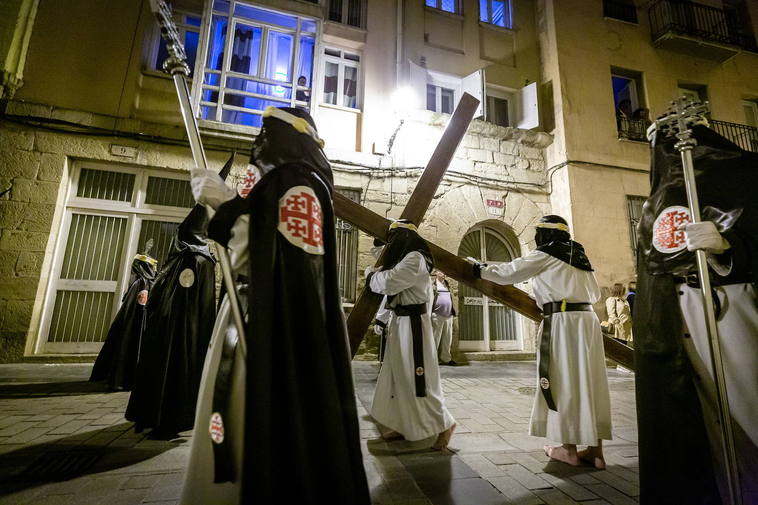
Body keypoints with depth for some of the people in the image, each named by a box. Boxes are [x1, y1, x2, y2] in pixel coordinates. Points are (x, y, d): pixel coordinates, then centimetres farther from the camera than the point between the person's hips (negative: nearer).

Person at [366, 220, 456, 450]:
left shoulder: (415, 258, -16)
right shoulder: (404, 259, 17)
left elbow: (387, 282, -22)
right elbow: (390, 281, 14)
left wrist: (372, 278, -4)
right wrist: (376, 275, -2)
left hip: (413, 324, -10)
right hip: (400, 322, 10)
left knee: (417, 378, -2)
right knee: (397, 376, 16)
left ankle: (445, 424, 16)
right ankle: (403, 425, 30)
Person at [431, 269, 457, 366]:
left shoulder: (447, 284, 17)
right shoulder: (432, 284, -3)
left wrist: (453, 312, 14)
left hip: (448, 315, 6)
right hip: (437, 315, -6)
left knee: (447, 338, 11)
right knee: (435, 338, 0)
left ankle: (446, 358, 22)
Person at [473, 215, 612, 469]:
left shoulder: (546, 254, -3)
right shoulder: (579, 256, 19)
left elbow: (508, 272, -1)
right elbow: (595, 294, 25)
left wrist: (481, 270, 12)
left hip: (563, 322, -7)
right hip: (588, 319, 8)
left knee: (564, 382, 2)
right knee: (590, 382, 10)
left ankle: (569, 449, 13)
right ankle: (595, 450, 17)